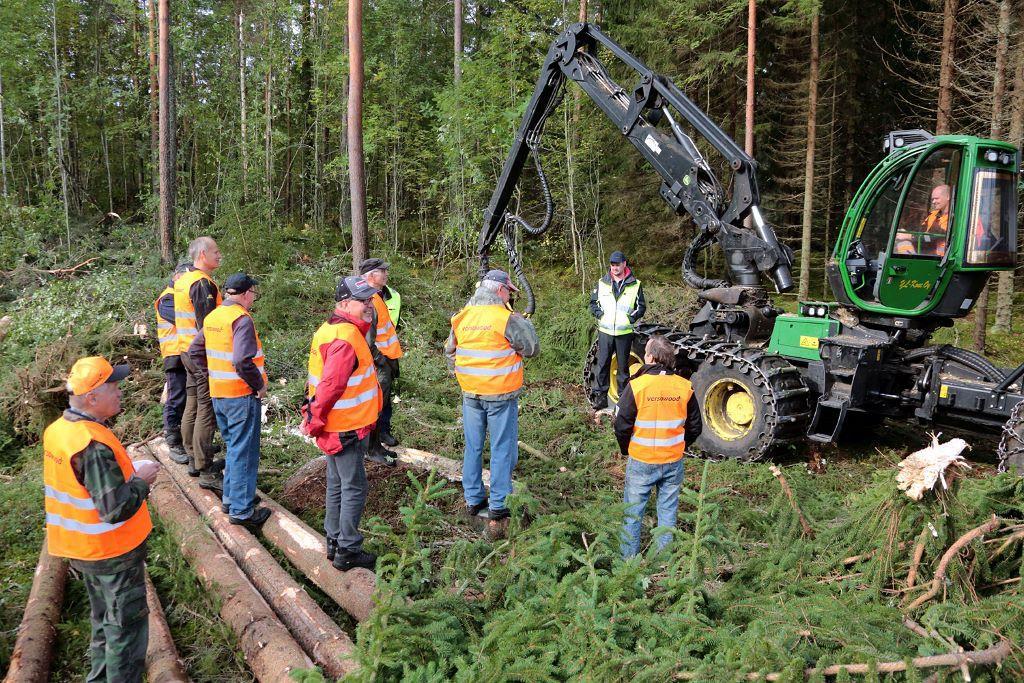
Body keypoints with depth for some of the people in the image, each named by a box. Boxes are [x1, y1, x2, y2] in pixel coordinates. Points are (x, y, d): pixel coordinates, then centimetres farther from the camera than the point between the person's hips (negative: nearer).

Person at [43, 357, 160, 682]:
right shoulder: (94, 445, -31)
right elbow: (116, 509, -30)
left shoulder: (57, 429, -2)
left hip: (79, 547, 9)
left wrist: (128, 475, 6)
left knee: (103, 615, 26)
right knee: (127, 622, 8)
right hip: (112, 550, -9)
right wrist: (141, 481, -15)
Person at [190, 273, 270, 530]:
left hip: (218, 394, 8)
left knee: (233, 448, 22)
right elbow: (242, 361, -28)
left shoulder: (212, 317, 9)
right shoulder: (242, 319, -18)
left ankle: (230, 498, 31)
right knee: (244, 453, 0)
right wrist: (260, 385, -16)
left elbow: (195, 352, 16)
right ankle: (241, 510, 5)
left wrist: (210, 376, 16)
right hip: (242, 395, -8)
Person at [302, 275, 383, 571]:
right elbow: (331, 386, -26)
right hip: (346, 430, -10)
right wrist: (315, 422, -17)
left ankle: (334, 541, 30)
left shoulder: (331, 329, 10)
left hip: (335, 427, 10)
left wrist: (315, 417, 18)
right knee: (354, 490, 0)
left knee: (337, 486, 19)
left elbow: (322, 381, 15)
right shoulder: (346, 339, -24)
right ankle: (347, 551, 8)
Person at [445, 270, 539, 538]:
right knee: (502, 450, 3)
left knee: (472, 446, 16)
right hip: (501, 395, -6)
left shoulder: (461, 317, 5)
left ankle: (473, 501, 25)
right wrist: (524, 324, 8)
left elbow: (450, 351, 14)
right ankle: (498, 509, 6)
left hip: (470, 393, 6)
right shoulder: (508, 319, -15)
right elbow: (532, 348, -7)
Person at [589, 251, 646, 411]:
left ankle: (624, 396, 18)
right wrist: (597, 311, -4)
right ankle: (600, 396, 7)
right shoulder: (602, 283, 6)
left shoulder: (635, 284, 2)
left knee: (623, 366, 8)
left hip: (625, 332, -1)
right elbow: (593, 302, 14)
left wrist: (634, 316, -7)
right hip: (605, 331, 1)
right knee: (602, 364, 0)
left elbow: (642, 306, 8)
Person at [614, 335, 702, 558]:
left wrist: (626, 450, 7)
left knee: (633, 512, 12)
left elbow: (622, 425, -11)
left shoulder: (636, 385, -15)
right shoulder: (685, 387, -5)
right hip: (674, 462, 3)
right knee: (668, 512, 15)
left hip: (641, 462, -3)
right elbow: (695, 427, 4)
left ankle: (629, 560, 20)